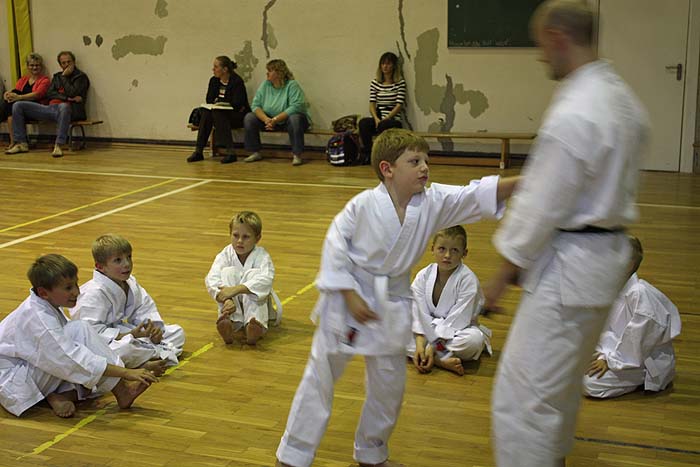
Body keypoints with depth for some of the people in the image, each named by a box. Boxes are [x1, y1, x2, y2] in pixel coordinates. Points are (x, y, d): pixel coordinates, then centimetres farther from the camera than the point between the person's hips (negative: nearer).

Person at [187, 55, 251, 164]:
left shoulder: (237, 81, -15)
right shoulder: (214, 80, 6)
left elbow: (237, 105, -21)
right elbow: (209, 100, 7)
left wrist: (219, 102, -9)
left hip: (238, 116, -6)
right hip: (219, 113, 6)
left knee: (217, 113, -33)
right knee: (206, 112, -23)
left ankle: (229, 151, -37)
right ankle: (199, 151, -27)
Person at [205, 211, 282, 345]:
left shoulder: (261, 256, -14)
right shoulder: (225, 255, -7)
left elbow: (266, 279, -35)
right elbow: (211, 279, -23)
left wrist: (237, 289, -47)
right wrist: (226, 299, -43)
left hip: (254, 303, -1)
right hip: (233, 305, 2)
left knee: (253, 273, -28)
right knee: (228, 272, -23)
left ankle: (254, 324, -48)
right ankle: (230, 320, -43)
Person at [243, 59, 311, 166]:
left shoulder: (292, 85, -16)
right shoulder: (265, 85, -1)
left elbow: (296, 107, -28)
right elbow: (256, 105, -6)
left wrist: (275, 119, -33)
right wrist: (266, 119, -27)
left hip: (287, 119, -5)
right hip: (270, 119, 5)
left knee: (294, 119, -37)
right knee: (249, 117, -12)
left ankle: (296, 155, -28)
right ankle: (255, 153, -5)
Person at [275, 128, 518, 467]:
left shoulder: (433, 202, -8)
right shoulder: (364, 205, -18)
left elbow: (479, 195, -15)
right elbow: (335, 247, -13)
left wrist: (523, 181, -28)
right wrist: (350, 297, -16)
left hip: (392, 305, 4)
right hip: (348, 299, -4)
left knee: (389, 385, 15)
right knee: (320, 378, 7)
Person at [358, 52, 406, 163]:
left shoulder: (400, 83, 1)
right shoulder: (375, 83, 11)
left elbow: (399, 106, -6)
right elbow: (372, 105, 5)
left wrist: (385, 119, -16)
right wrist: (376, 119, -14)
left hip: (393, 120, -3)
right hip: (378, 118, 3)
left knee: (383, 125, -37)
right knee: (363, 123, -29)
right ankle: (367, 153, -18)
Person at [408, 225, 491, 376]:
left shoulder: (468, 279, -19)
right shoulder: (423, 276, -8)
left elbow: (457, 319, -21)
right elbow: (420, 313, -10)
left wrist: (433, 346, -25)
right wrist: (420, 344, -24)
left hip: (457, 331, -4)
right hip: (430, 330, 4)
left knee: (474, 339, -36)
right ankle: (442, 361, -29)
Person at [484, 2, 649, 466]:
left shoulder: (572, 114, -24)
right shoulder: (625, 99, 6)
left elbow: (542, 207, -20)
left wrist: (502, 275, -9)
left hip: (569, 266, -10)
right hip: (608, 255, 10)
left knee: (523, 393, -4)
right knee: (565, 378, 28)